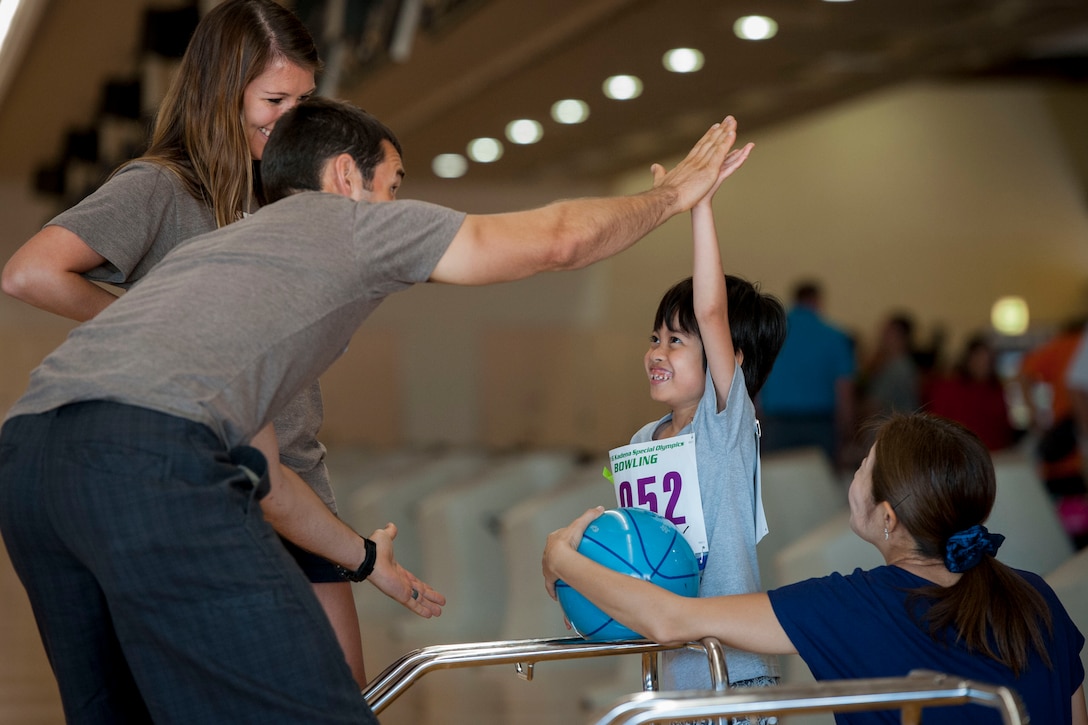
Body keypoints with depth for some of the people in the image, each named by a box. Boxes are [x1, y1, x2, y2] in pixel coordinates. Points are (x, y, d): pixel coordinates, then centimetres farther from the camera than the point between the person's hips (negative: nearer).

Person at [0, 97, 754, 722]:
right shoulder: (356, 221, 18)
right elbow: (556, 238, 16)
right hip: (149, 462, -9)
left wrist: (366, 559, 53)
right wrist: (671, 194, 34)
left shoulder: (227, 244, 39)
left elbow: (259, 473, 42)